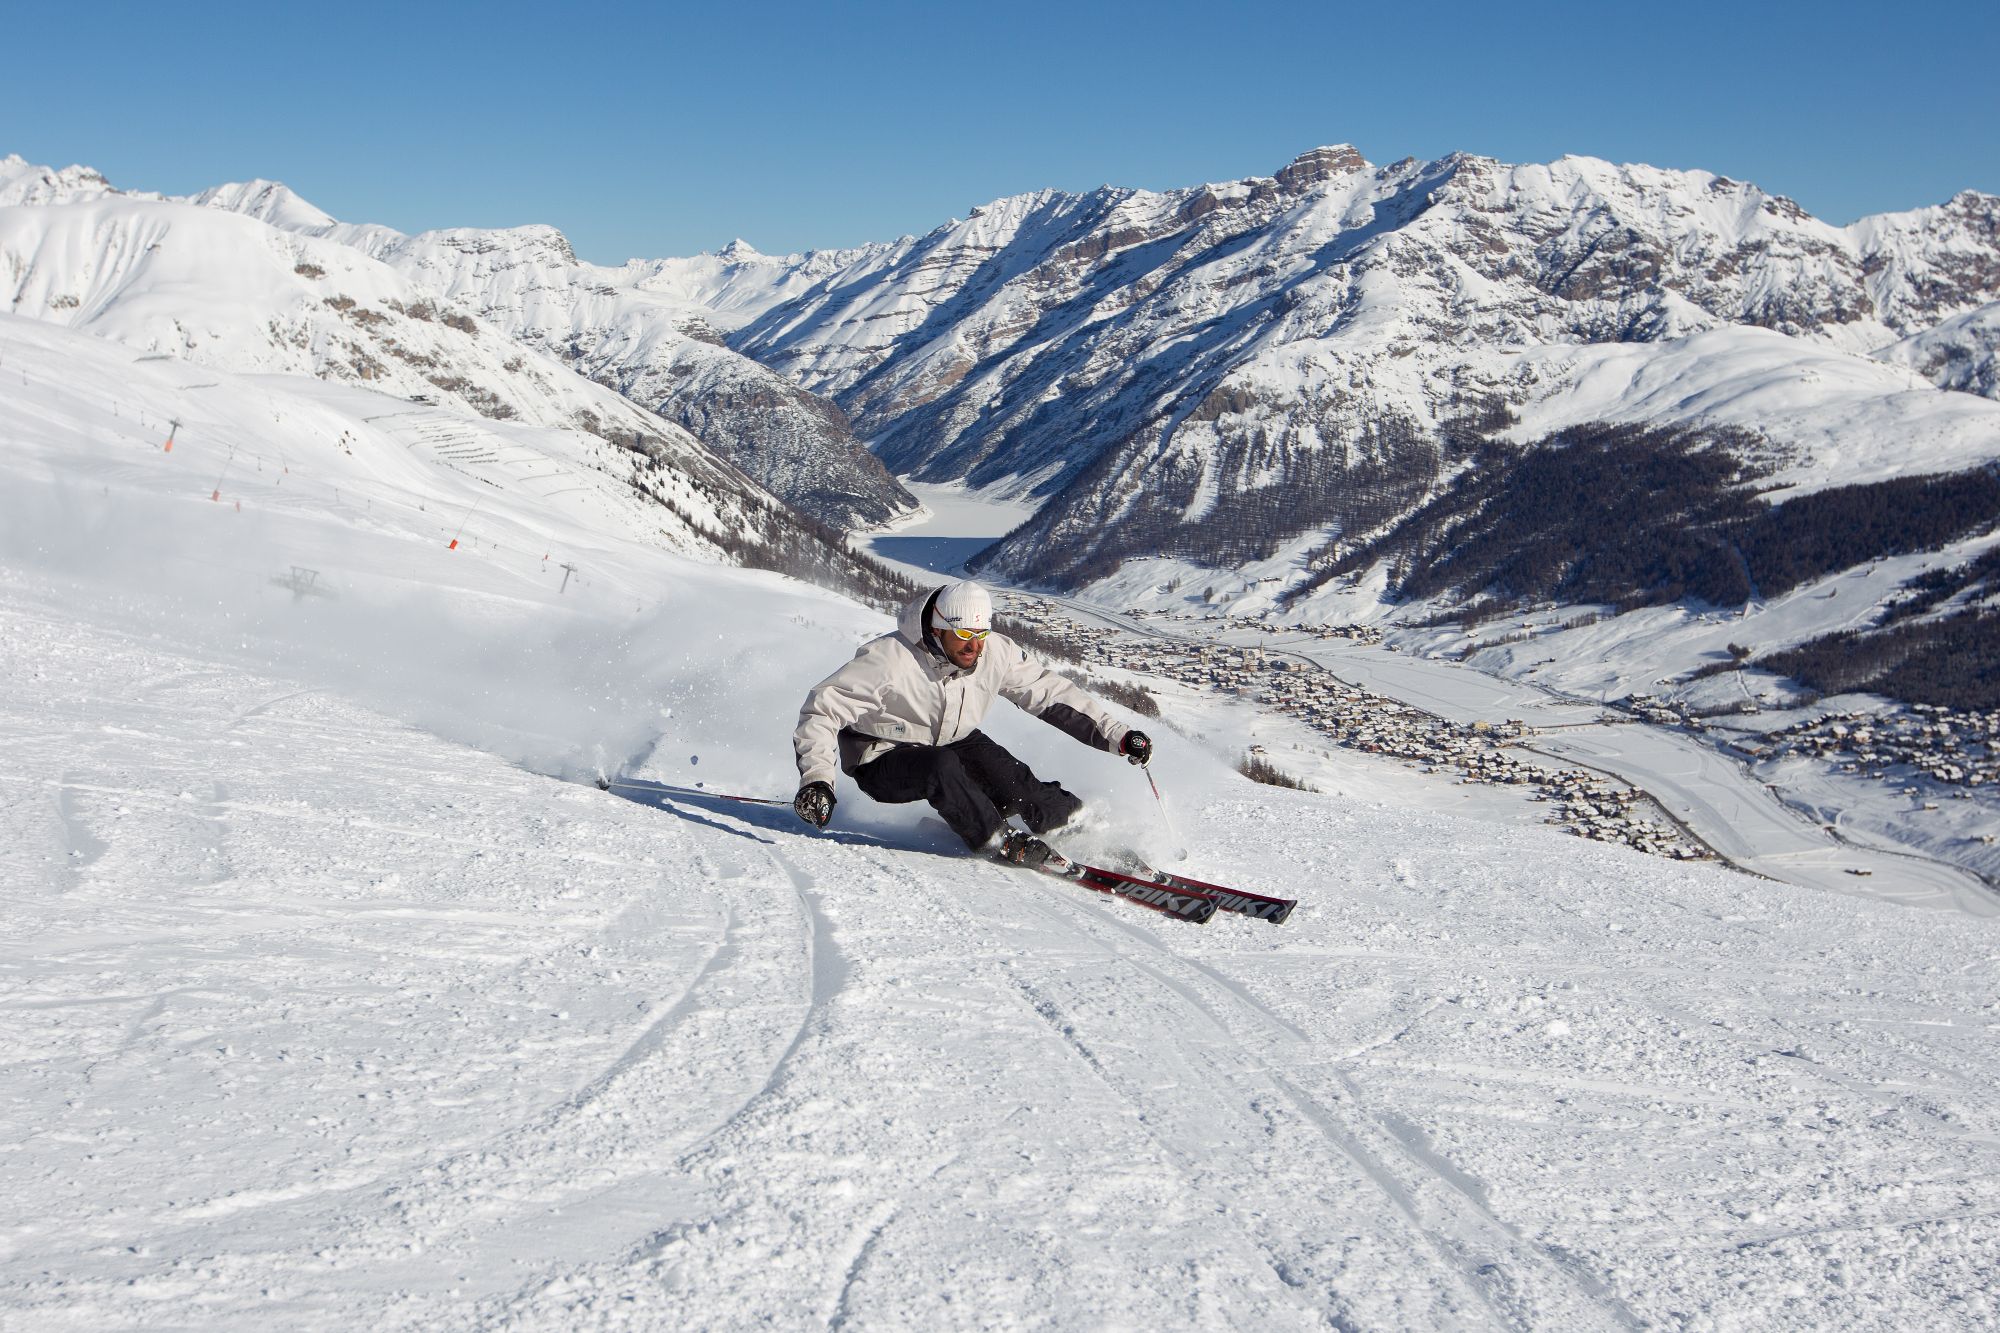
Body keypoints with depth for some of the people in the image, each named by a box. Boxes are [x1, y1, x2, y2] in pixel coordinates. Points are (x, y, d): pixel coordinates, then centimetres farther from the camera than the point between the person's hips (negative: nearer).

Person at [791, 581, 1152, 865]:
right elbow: (823, 708, -27)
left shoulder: (996, 653, -15)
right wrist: (816, 778, -40)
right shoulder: (889, 659, -30)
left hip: (953, 743, 5)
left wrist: (1117, 735, -10)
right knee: (942, 767, -37)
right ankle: (1003, 843, -24)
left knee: (1009, 780, -23)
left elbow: (1051, 693, -5)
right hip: (883, 760, -4)